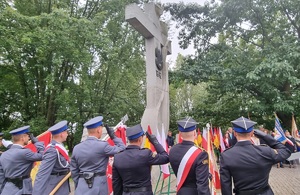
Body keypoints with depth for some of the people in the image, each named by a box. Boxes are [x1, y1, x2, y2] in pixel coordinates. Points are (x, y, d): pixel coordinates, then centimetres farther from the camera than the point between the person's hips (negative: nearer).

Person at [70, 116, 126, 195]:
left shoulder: (76, 148, 2)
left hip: (81, 189, 5)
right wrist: (113, 136, 3)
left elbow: (74, 171, 9)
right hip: (99, 187, -4)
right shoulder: (102, 146, -14)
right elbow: (122, 149, -6)